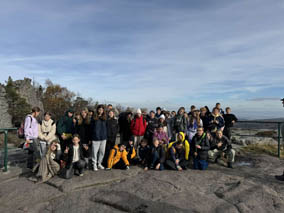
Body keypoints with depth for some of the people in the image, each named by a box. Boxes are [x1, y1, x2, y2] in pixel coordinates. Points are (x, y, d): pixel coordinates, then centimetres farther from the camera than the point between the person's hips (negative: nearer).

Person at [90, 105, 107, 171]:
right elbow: (91, 127, -2)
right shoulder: (94, 118, -3)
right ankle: (94, 164, 15)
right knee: (95, 151, 1)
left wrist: (106, 135, 7)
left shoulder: (104, 118, 9)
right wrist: (91, 138, -5)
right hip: (96, 137, -4)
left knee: (102, 151, 11)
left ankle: (99, 163, 26)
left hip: (103, 137, 4)